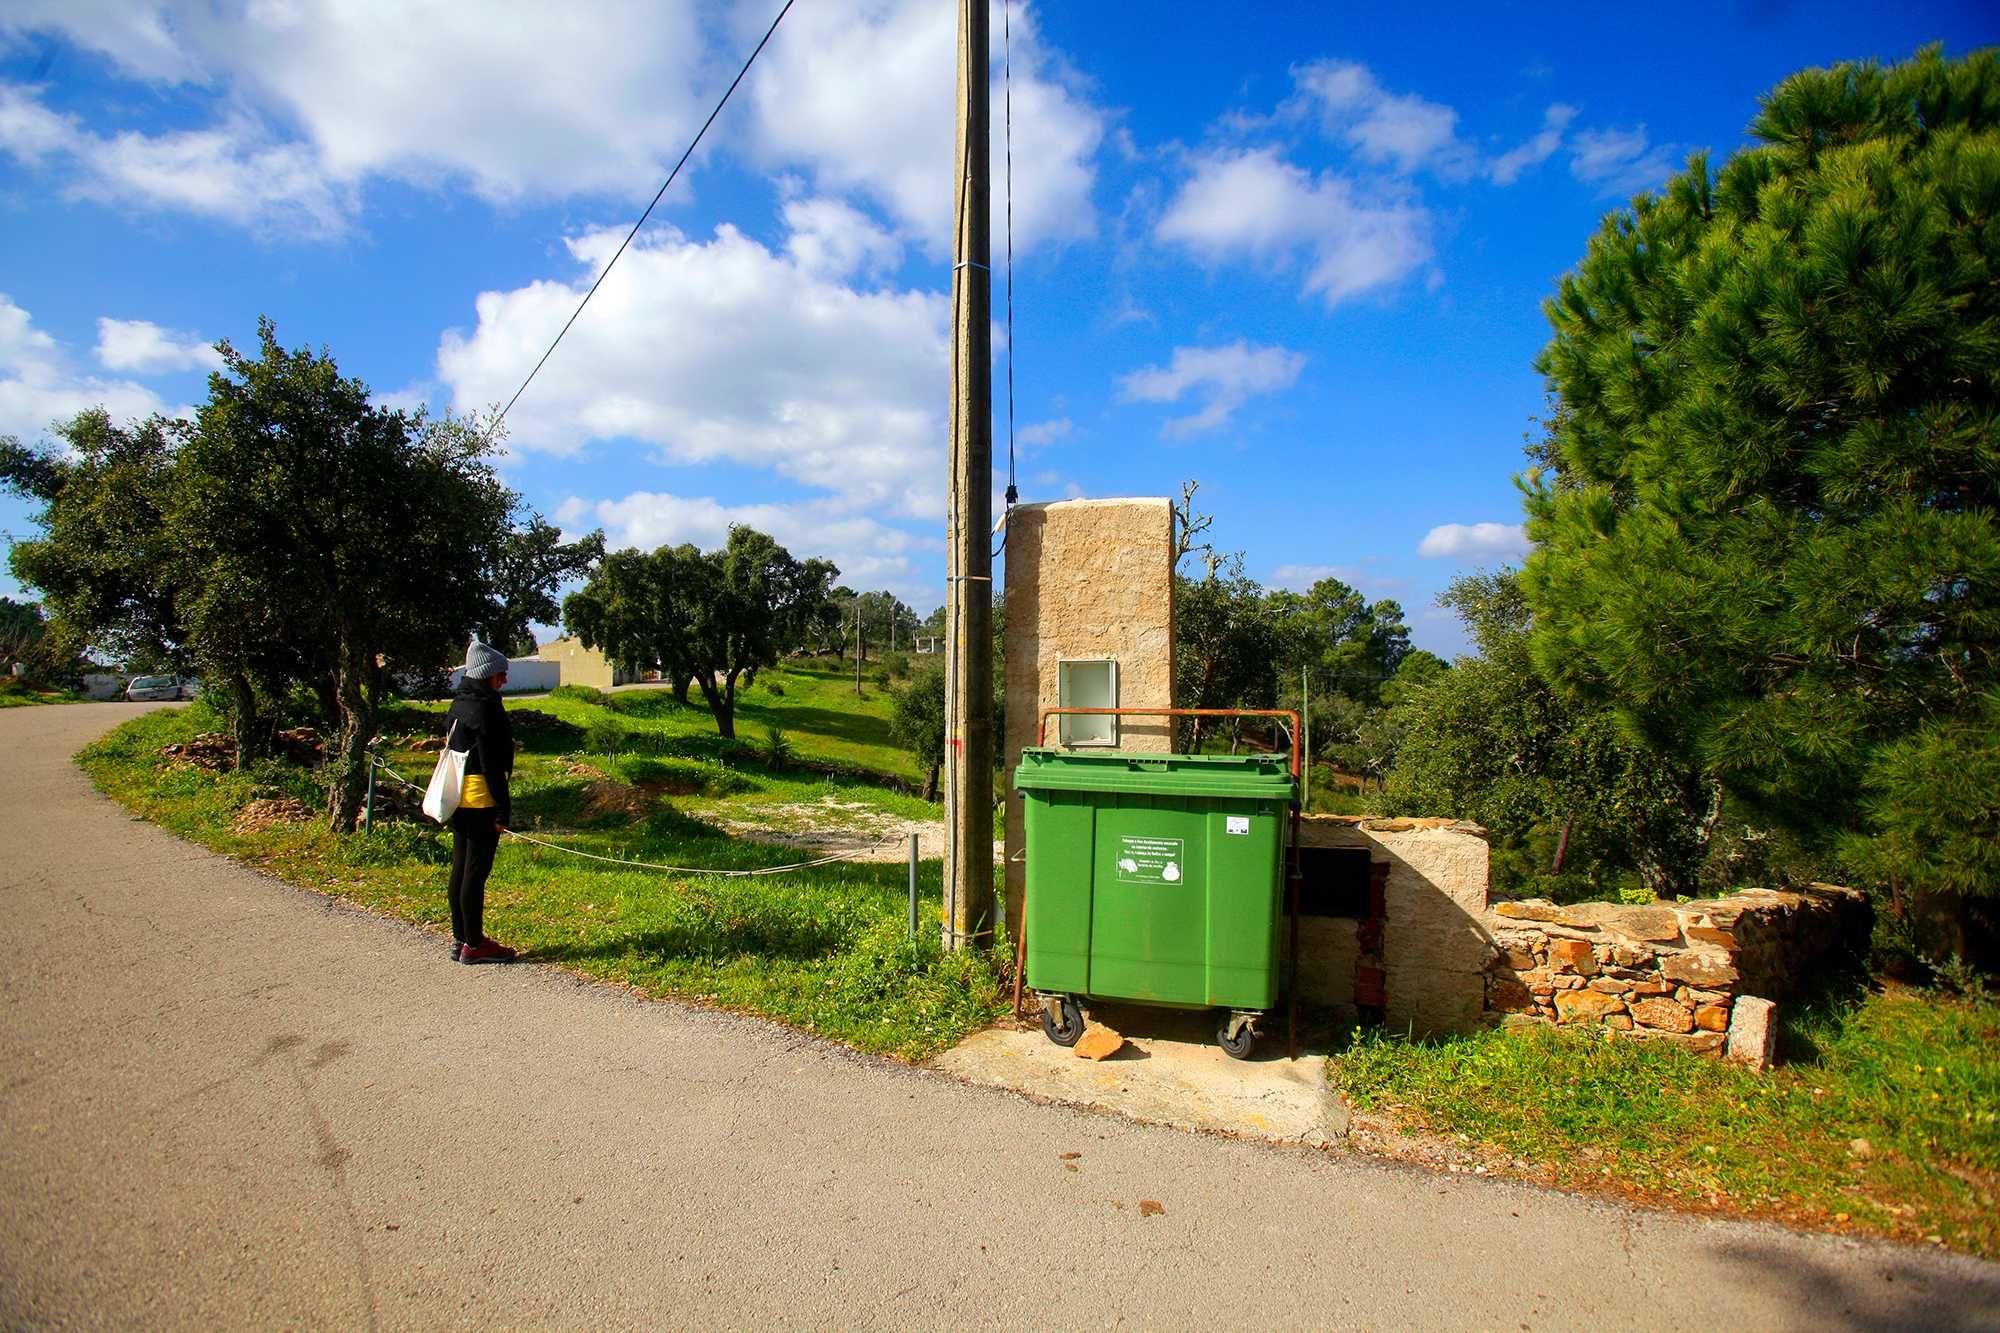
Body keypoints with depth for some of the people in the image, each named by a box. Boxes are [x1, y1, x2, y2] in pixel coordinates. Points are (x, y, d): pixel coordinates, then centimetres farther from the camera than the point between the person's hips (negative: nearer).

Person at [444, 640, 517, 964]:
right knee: (476, 871, -2)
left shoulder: (459, 705, 13)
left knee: (460, 869, 14)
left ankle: (460, 938, 23)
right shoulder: (484, 709, -16)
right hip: (481, 799, -10)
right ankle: (474, 944, 5)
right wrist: (503, 809, -15)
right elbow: (491, 764, -18)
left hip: (459, 799, 10)